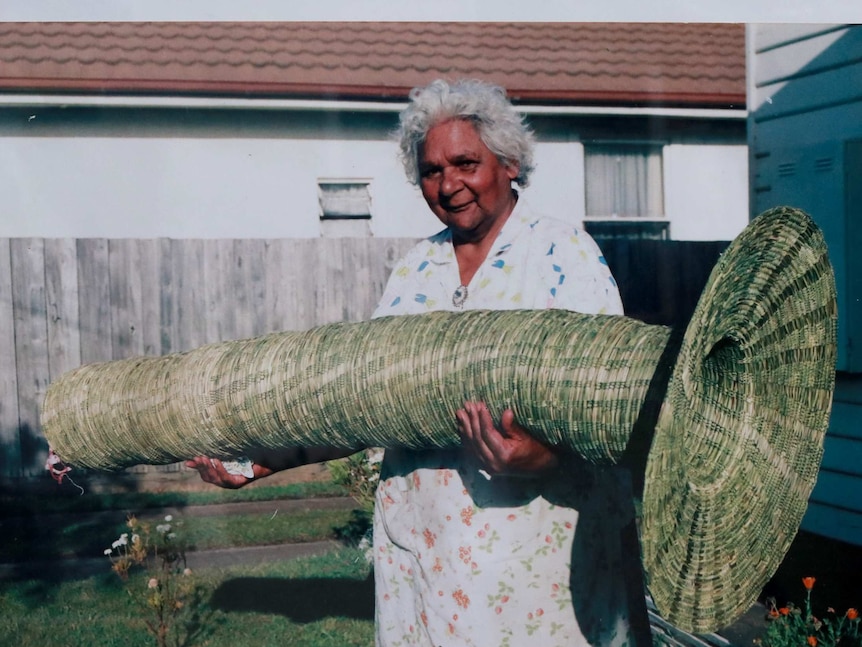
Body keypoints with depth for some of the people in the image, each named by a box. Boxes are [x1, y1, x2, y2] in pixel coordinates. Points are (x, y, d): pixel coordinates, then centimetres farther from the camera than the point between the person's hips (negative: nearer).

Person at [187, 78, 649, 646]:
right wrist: (273, 458, 0)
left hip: (543, 539, -4)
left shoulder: (566, 254, -5)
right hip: (422, 540, 4)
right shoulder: (414, 272, 10)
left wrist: (545, 457, -33)